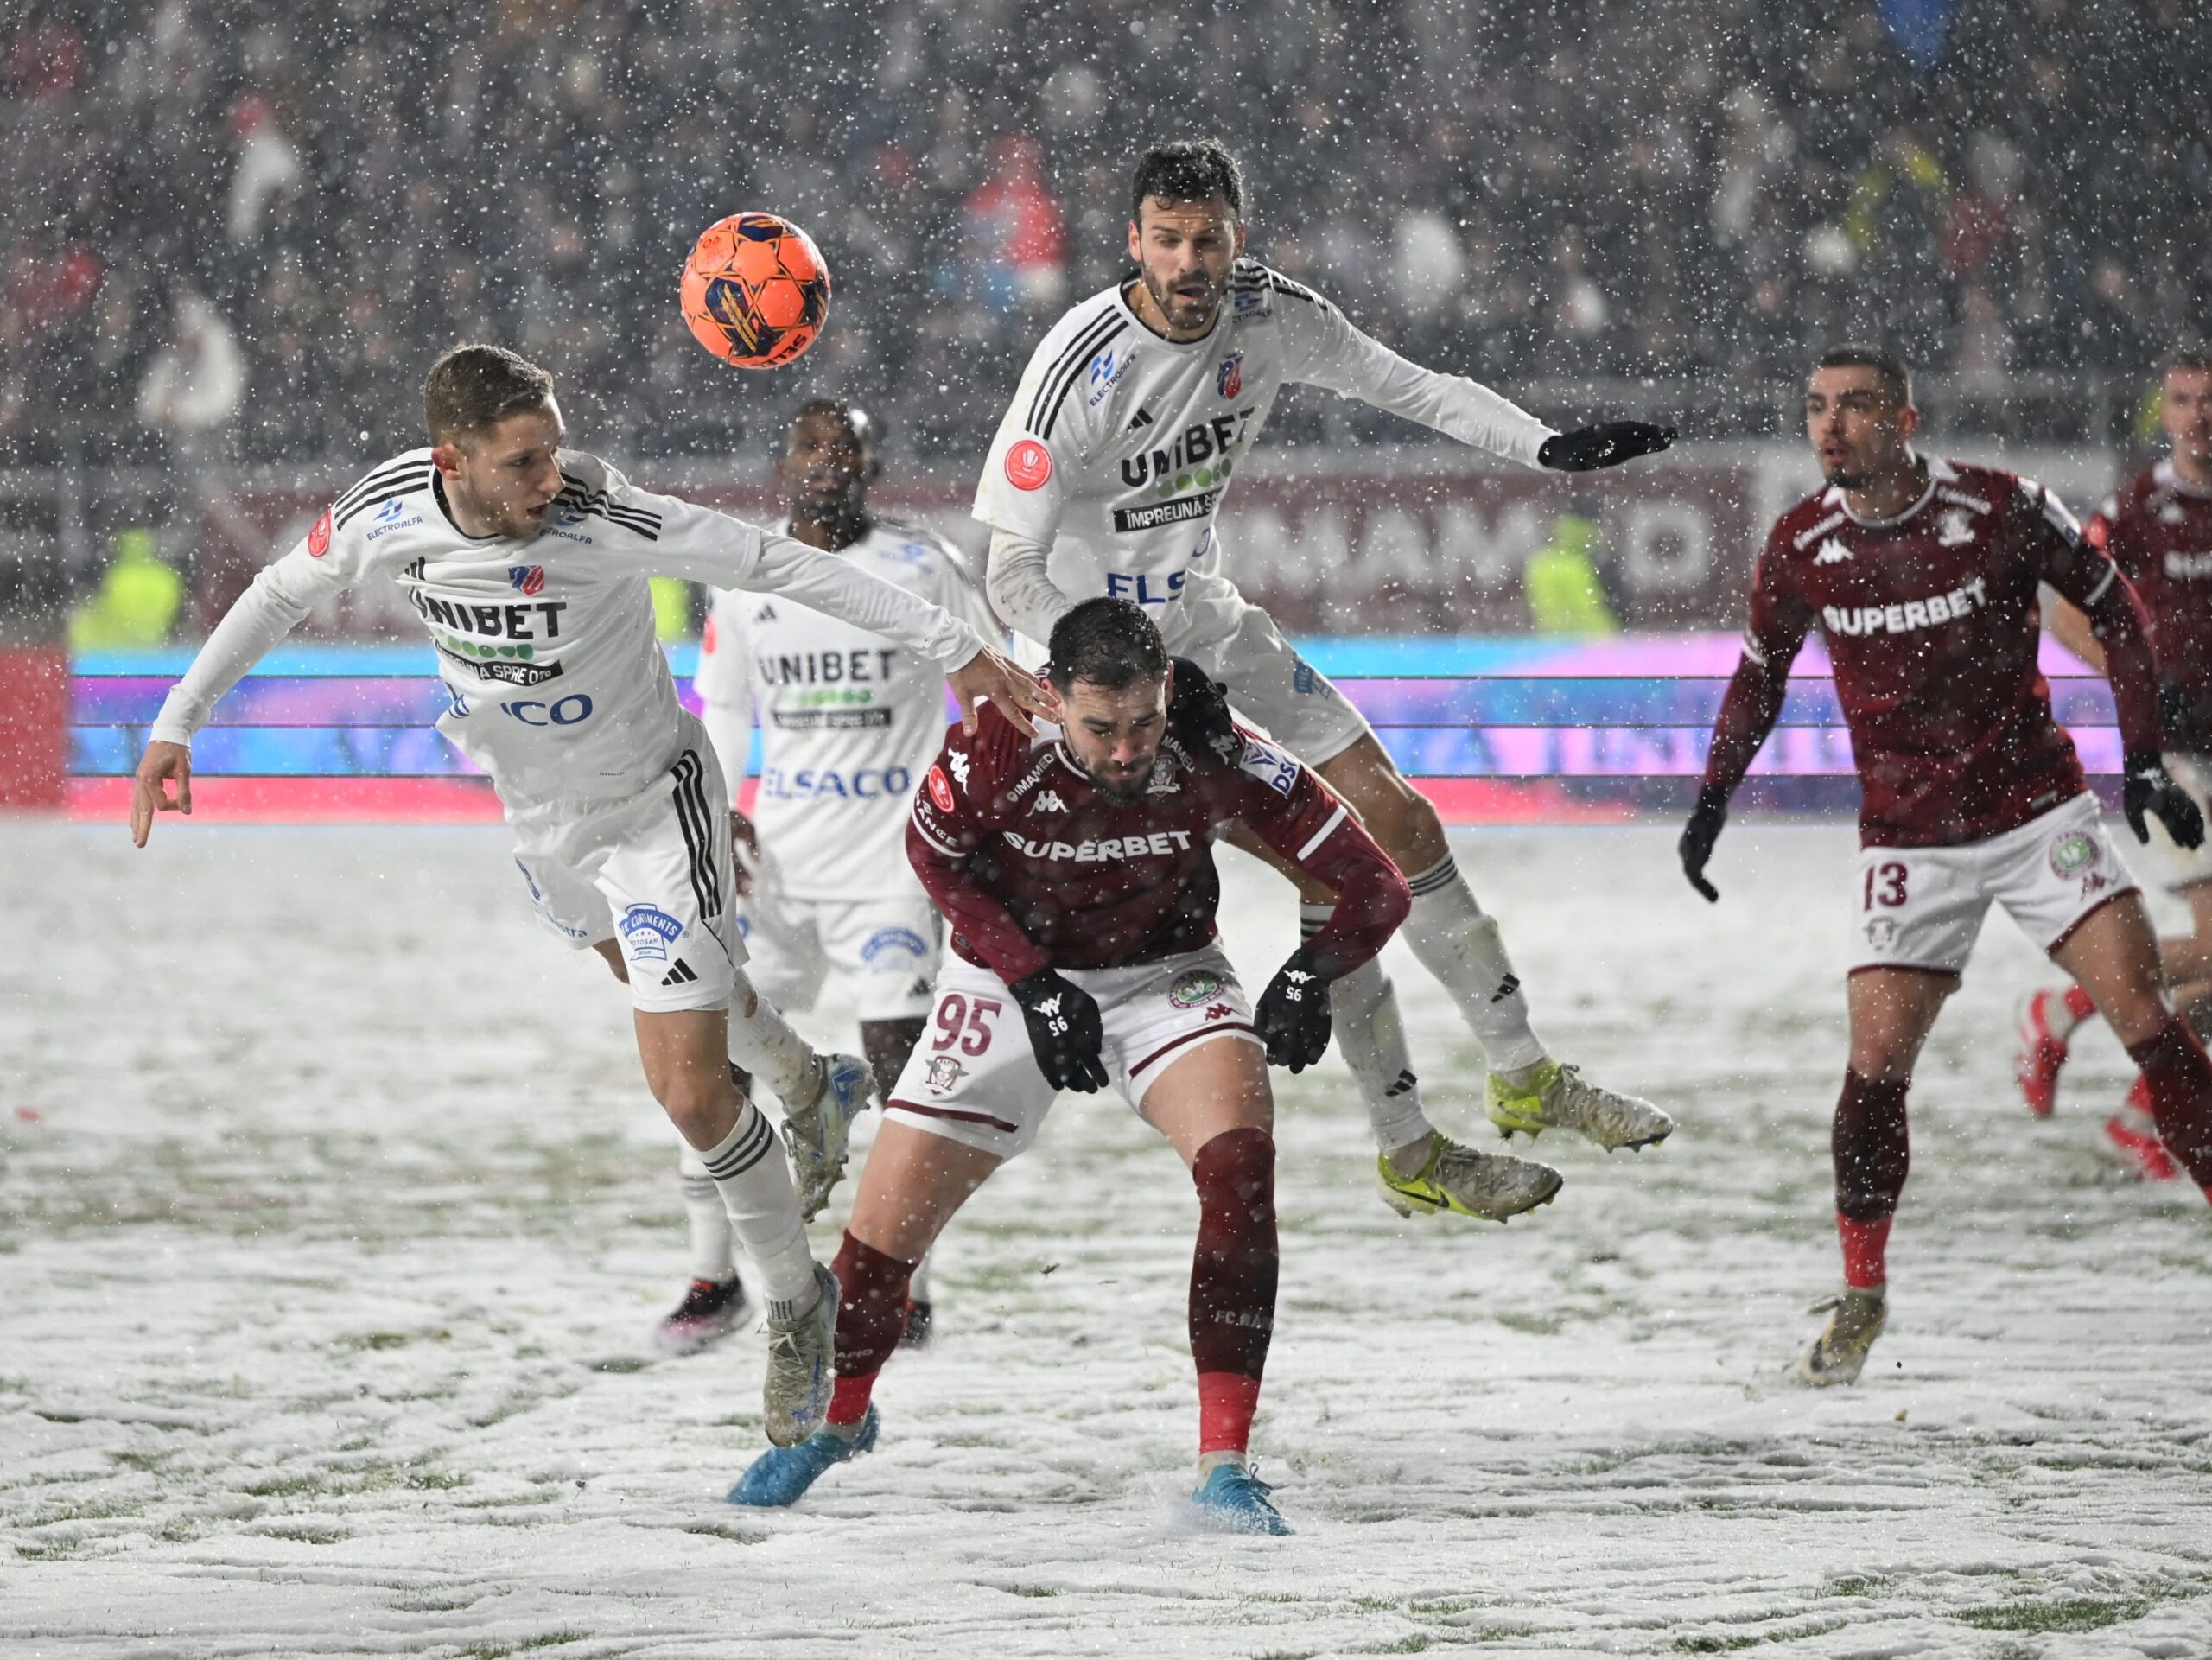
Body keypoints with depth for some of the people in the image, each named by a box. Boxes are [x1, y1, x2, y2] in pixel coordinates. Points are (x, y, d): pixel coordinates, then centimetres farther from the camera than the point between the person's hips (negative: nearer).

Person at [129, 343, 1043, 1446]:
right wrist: (176, 723, -2)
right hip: (540, 817, 6)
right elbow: (280, 597, 0)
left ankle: (797, 1303, 14)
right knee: (641, 969, 32)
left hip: (656, 806, -6)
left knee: (692, 1094, -10)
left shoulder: (602, 517, -35)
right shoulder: (388, 513, -21)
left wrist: (953, 650, -30)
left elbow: (783, 567, -31)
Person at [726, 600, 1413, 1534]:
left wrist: (1310, 975, -40)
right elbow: (934, 855, -6)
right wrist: (1033, 985, -13)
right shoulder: (996, 748, -28)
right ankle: (838, 1416, 34)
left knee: (1241, 1155, -29)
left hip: (1163, 974, 0)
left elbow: (1374, 888, -22)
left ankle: (1223, 1466, -25)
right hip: (1011, 975, 1)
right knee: (888, 1218, 0)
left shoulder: (1215, 758, -27)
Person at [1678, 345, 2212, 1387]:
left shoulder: (2001, 511, -13)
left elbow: (2112, 608, 0)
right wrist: (1714, 797, 7)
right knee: (1877, 1062, -7)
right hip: (1908, 840, 1)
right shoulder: (1802, 548, -4)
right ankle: (1861, 1297, 9)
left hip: (2037, 811, -1)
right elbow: (1761, 671, 14)